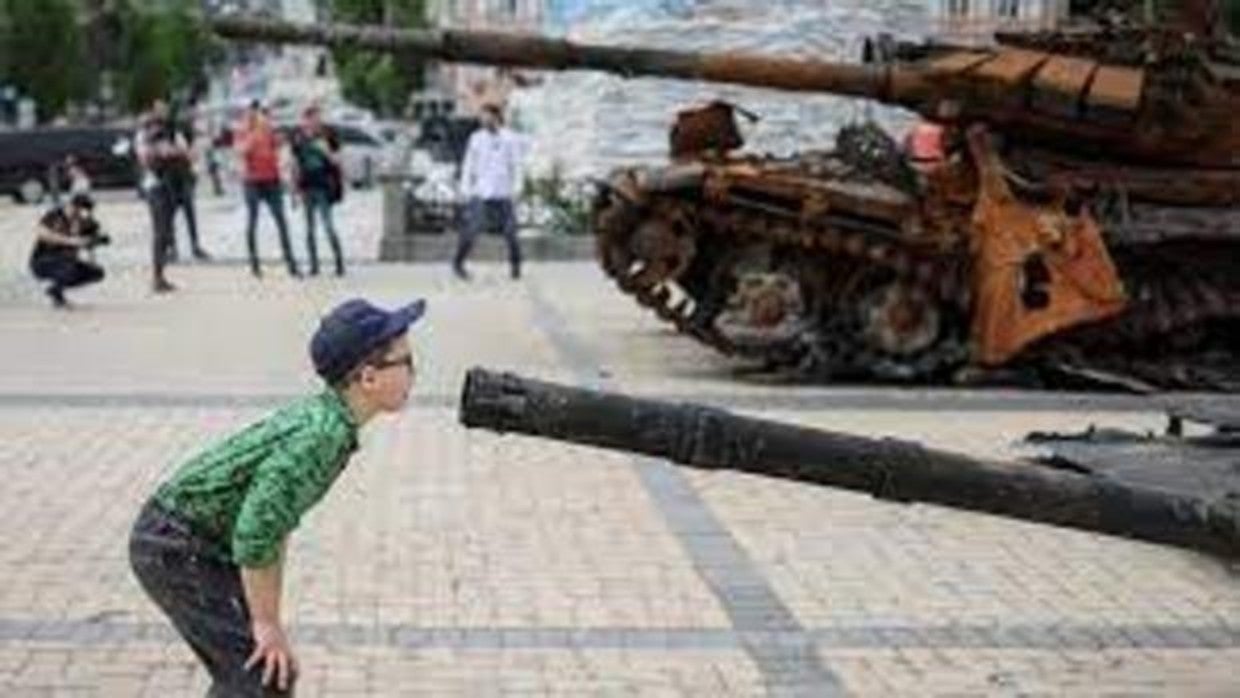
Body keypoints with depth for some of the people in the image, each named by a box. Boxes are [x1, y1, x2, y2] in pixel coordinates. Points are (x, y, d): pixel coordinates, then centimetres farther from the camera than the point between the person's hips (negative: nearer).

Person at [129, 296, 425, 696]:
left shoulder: (325, 420, 3)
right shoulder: (319, 435, -27)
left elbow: (275, 517, 14)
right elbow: (255, 537, -30)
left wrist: (269, 616, 16)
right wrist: (267, 623, -18)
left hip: (203, 547, 10)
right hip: (176, 548, -10)